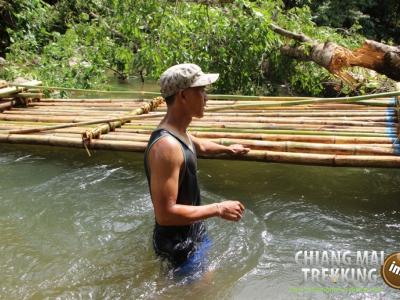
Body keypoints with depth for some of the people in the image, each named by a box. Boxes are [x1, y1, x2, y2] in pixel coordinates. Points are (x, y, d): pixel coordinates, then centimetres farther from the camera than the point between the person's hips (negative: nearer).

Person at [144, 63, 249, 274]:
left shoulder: (178, 132, -1)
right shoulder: (167, 146, -33)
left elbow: (201, 146, 24)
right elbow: (165, 214, -35)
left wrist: (228, 149, 39)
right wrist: (218, 209, -28)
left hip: (192, 232, 10)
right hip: (178, 242, -10)